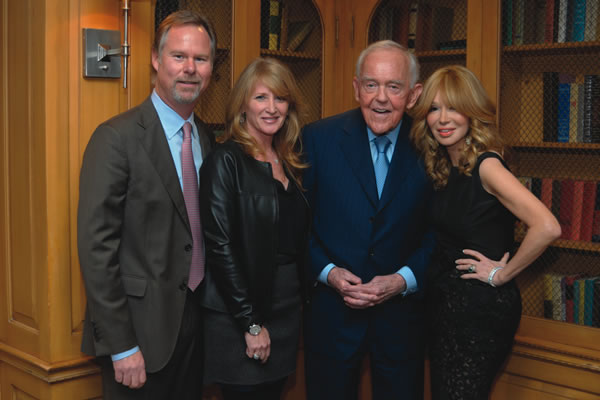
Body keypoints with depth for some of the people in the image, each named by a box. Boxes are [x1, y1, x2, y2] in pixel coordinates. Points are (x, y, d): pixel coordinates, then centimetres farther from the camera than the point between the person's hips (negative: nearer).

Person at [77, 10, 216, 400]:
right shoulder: (117, 137, -14)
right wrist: (120, 347, -17)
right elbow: (96, 247, -17)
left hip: (195, 319, 6)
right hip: (142, 324, -6)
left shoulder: (207, 137, 7)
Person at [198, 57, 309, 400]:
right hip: (239, 315, -6)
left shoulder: (289, 162, 9)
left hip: (287, 308, 7)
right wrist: (251, 323, -16)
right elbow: (220, 246, -16)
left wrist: (298, 303, 7)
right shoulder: (226, 160, -12)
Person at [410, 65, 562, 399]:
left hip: (482, 308, -8)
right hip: (445, 300, 8)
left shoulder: (486, 165, -18)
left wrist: (503, 273, -19)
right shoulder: (442, 168, 6)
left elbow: (547, 227, -30)